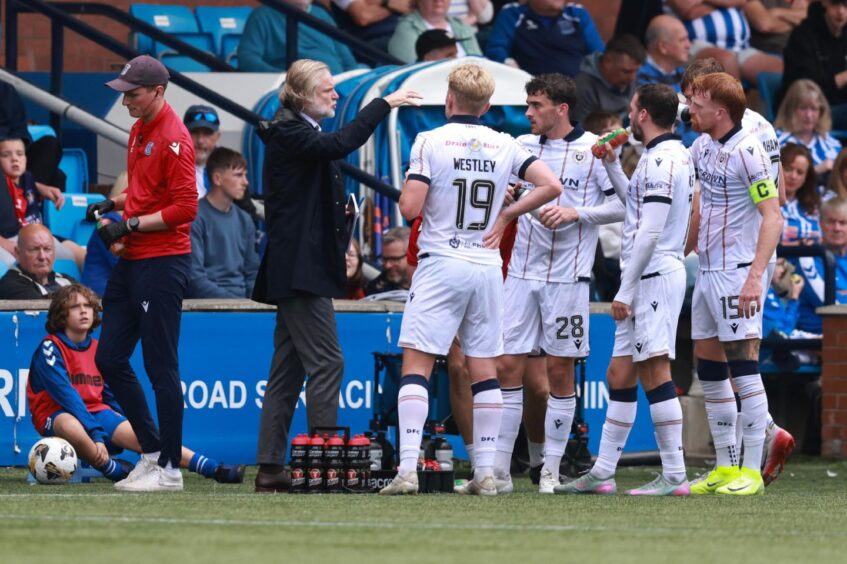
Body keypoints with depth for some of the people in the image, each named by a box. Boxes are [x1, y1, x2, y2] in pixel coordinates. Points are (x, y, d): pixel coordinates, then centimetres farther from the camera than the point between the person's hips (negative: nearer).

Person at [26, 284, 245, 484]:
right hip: (58, 415, -6)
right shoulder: (51, 348, -9)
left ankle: (213, 469, -30)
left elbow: (110, 395, 20)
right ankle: (113, 469, -22)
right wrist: (95, 434, -28)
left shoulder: (96, 349, 13)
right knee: (70, 427, -43)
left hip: (97, 412, 6)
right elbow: (65, 393, -19)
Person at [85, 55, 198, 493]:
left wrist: (130, 225, -19)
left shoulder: (173, 140, -15)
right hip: (131, 260, 10)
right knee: (110, 359, 10)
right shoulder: (139, 130, 14)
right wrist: (115, 203, 10)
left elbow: (185, 207, -19)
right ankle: (152, 452, 19)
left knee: (161, 368, -6)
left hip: (163, 263, -10)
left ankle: (169, 469, 0)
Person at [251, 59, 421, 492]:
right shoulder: (288, 134, -11)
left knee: (288, 368, 8)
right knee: (326, 362, -12)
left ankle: (270, 468, 8)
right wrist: (384, 104, -26)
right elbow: (339, 145, -29)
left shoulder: (302, 133, 20)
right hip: (299, 266, -10)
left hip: (298, 269, 10)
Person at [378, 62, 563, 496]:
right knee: (484, 367, 9)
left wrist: (409, 183, 10)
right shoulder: (504, 146, 6)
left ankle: (407, 469, -15)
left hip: (440, 265, -4)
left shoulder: (430, 141, -6)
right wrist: (506, 214, 9)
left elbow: (410, 208, -12)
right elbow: (551, 186, 2)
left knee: (416, 363, -4)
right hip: (487, 266, 4)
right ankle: (485, 472, 7)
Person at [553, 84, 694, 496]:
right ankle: (602, 474, 16)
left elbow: (650, 231, -19)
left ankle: (675, 476, -12)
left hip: (654, 275, -11)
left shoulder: (662, 160, -15)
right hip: (648, 280, 11)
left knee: (654, 371, -11)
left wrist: (626, 291, -17)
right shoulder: (672, 155, 17)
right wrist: (612, 165, 26)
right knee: (619, 374, 12)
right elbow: (637, 205, 32)